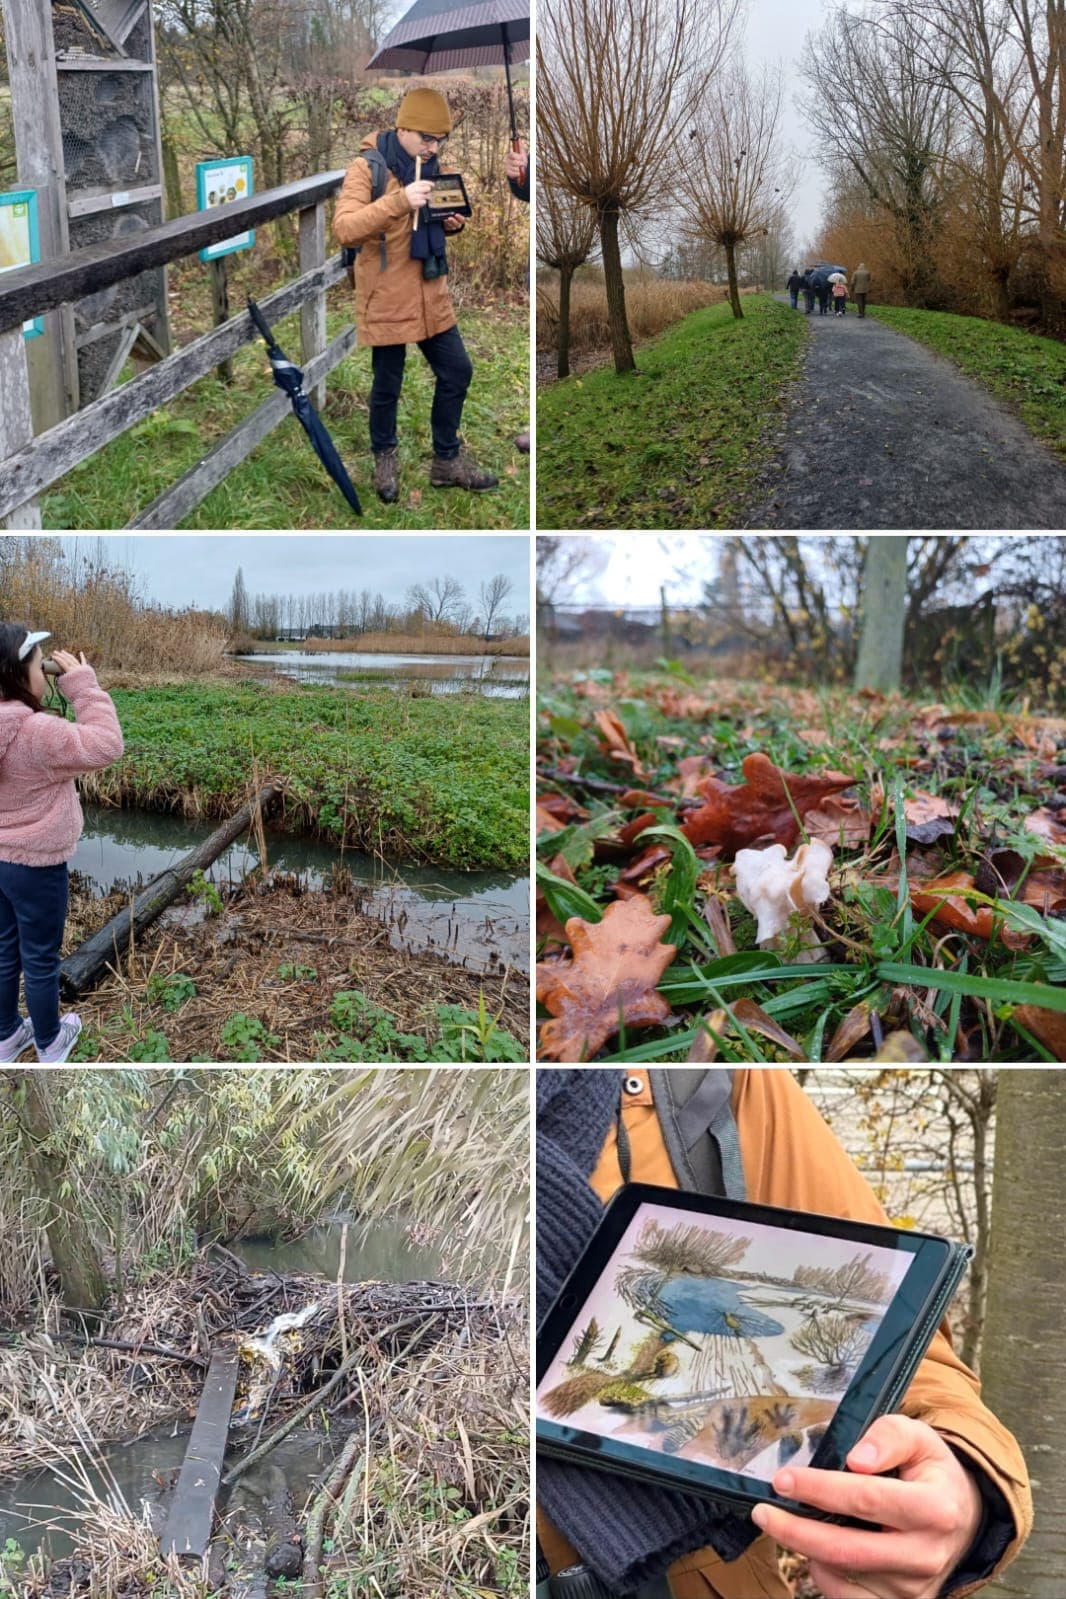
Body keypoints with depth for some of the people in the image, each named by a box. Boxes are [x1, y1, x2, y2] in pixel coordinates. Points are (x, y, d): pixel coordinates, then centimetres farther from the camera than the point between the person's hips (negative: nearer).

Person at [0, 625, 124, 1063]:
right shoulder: (35, 731, -29)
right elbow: (105, 746, -25)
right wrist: (83, 686, -21)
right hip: (36, 865, -7)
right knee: (40, 959, 11)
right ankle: (50, 1043, 30)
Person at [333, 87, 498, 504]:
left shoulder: (430, 166, 9)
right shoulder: (367, 168, -13)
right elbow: (344, 230, -25)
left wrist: (451, 222, -2)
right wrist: (399, 200, -34)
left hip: (430, 294, 7)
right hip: (387, 298, -7)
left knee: (457, 372, 9)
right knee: (387, 385, 5)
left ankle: (447, 459, 24)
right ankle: (385, 457, 28)